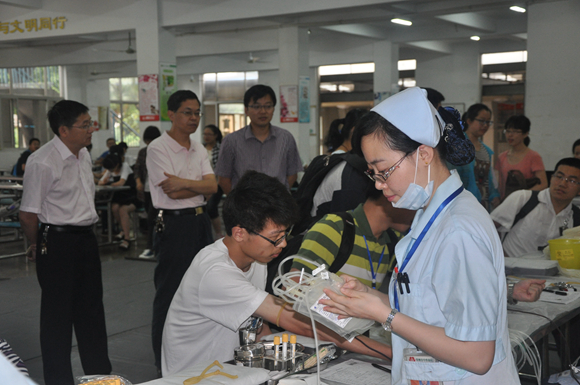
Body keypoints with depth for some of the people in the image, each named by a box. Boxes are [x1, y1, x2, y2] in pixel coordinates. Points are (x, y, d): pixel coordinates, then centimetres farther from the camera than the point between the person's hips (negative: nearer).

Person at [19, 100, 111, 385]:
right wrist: (39, 247, -2)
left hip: (86, 238, 8)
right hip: (57, 242, -8)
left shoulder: (83, 155, 9)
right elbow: (28, 215, -15)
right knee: (58, 316, 3)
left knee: (92, 310, 17)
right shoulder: (42, 162, -18)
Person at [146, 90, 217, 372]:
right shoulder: (158, 148, -9)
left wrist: (184, 183, -14)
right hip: (173, 224, -7)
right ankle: (164, 363, 11)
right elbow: (172, 192, -17)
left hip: (200, 222, 7)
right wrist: (199, 186, -8)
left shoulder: (199, 149, 12)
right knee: (169, 293, 0)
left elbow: (212, 186, -2)